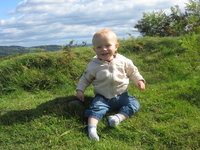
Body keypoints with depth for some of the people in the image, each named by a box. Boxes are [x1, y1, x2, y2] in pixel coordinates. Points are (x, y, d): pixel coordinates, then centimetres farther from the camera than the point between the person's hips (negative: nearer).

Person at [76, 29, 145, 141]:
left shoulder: (123, 61, -4)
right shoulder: (93, 65, -4)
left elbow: (133, 72, 9)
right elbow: (86, 78, 9)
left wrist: (139, 80, -7)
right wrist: (80, 90, 0)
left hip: (121, 95, 2)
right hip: (102, 98, -1)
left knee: (134, 104, -19)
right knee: (96, 108, -27)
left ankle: (119, 117, -35)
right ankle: (92, 127, -41)